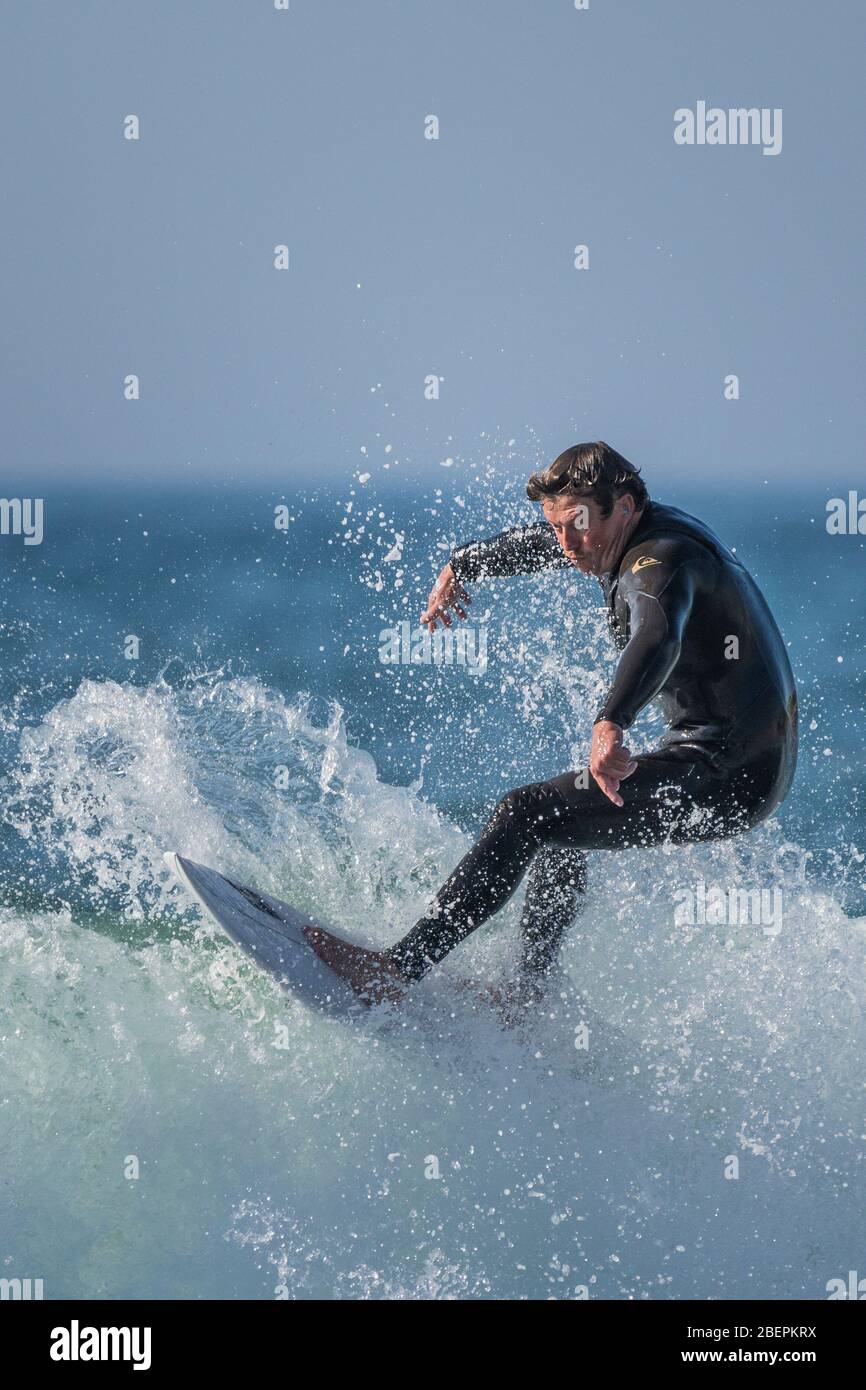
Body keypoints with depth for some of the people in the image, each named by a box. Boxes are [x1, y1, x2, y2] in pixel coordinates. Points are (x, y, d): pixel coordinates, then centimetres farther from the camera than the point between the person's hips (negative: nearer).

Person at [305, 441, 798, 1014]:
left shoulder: (661, 559, -21)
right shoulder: (634, 536, 9)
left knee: (528, 814, -14)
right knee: (560, 821, 27)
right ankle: (533, 994, 26)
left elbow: (658, 637, -44)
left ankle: (397, 970, -16)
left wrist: (610, 725, -60)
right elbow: (534, 544, 30)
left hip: (727, 775, -11)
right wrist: (463, 566, 41)